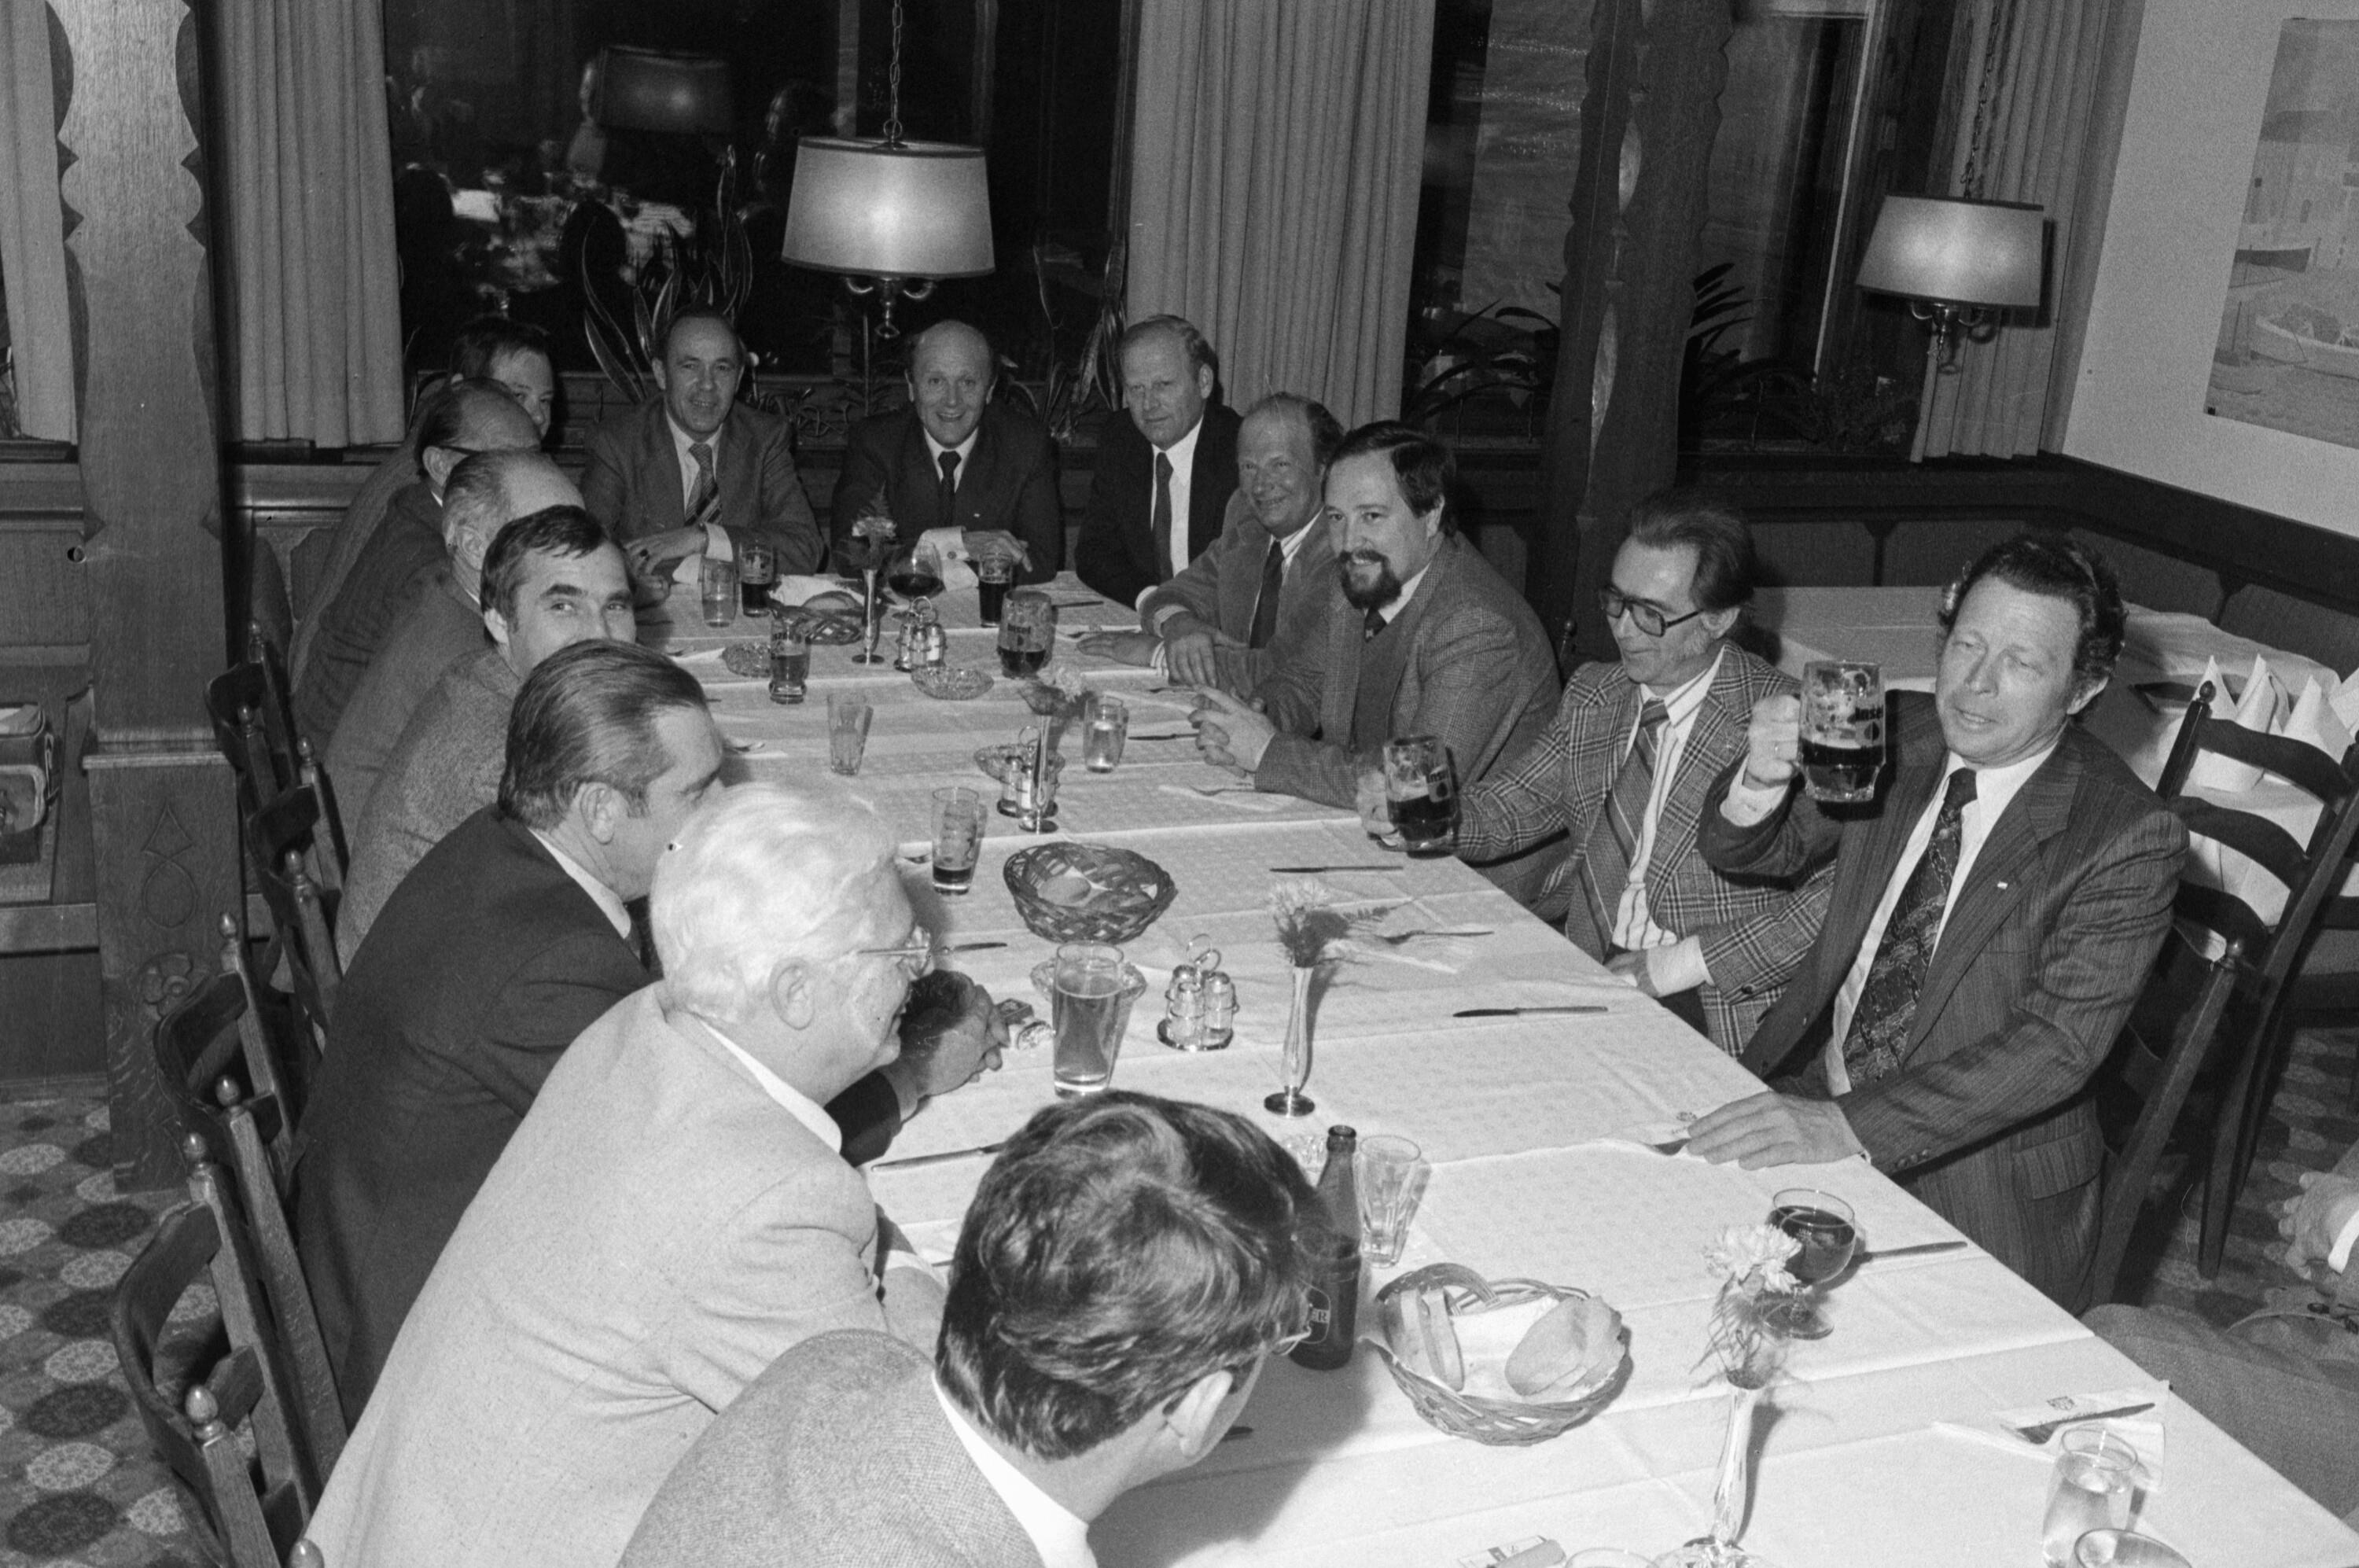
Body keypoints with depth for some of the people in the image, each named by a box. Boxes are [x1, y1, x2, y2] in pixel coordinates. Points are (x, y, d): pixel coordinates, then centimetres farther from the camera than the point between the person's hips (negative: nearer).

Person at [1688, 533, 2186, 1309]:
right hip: (1809, 1086, 5)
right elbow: (1753, 854, 6)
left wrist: (1847, 1127, -34)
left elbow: (2057, 1045, -23)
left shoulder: (2129, 838, -15)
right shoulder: (1898, 735, 1)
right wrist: (1760, 781, -20)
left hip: (1978, 1188, -5)